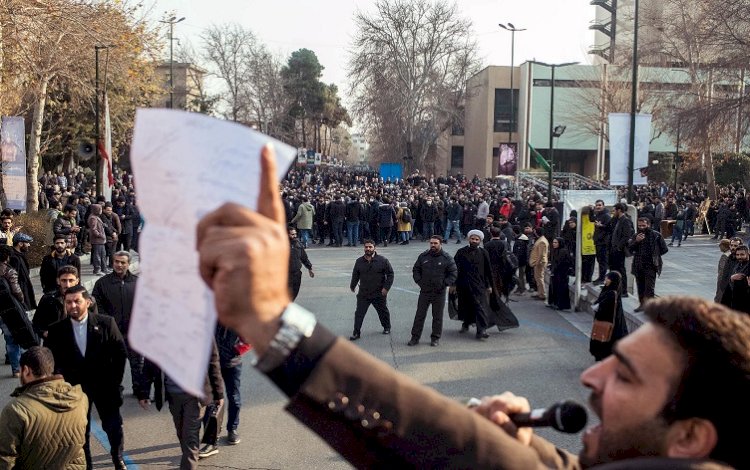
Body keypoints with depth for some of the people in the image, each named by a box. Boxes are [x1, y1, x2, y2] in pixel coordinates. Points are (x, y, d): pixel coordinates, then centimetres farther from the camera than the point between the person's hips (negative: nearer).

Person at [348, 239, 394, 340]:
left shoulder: (383, 260, -7)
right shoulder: (359, 261, 2)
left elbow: (390, 274, -3)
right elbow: (355, 275, 16)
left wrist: (386, 287, -10)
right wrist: (353, 286, 24)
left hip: (379, 294, -1)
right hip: (363, 294, 2)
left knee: (383, 312, 15)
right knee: (359, 314, -2)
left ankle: (387, 328, 37)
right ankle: (356, 332, 6)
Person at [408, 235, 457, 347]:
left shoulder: (447, 258, -2)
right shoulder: (423, 256, 6)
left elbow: (454, 273, 0)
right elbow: (415, 270, 14)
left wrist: (445, 284, -9)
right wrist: (419, 282, 0)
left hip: (439, 293, -2)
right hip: (424, 291, 2)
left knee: (437, 316, 6)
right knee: (419, 315, 3)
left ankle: (435, 338, 17)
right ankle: (415, 337, 9)